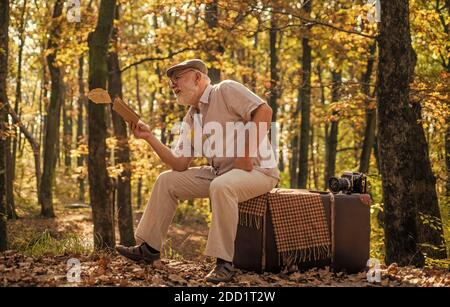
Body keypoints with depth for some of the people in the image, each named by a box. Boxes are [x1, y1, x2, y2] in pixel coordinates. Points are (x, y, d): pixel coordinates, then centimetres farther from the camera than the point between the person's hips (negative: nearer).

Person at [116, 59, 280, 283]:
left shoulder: (226, 90, -9)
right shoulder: (191, 119, 13)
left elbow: (264, 111, -22)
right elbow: (180, 165, 6)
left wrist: (247, 155, -24)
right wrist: (149, 137, -3)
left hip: (258, 169, -8)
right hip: (219, 172, 8)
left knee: (221, 186, -38)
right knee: (167, 181, 4)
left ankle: (224, 262, -29)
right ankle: (149, 247, 12)